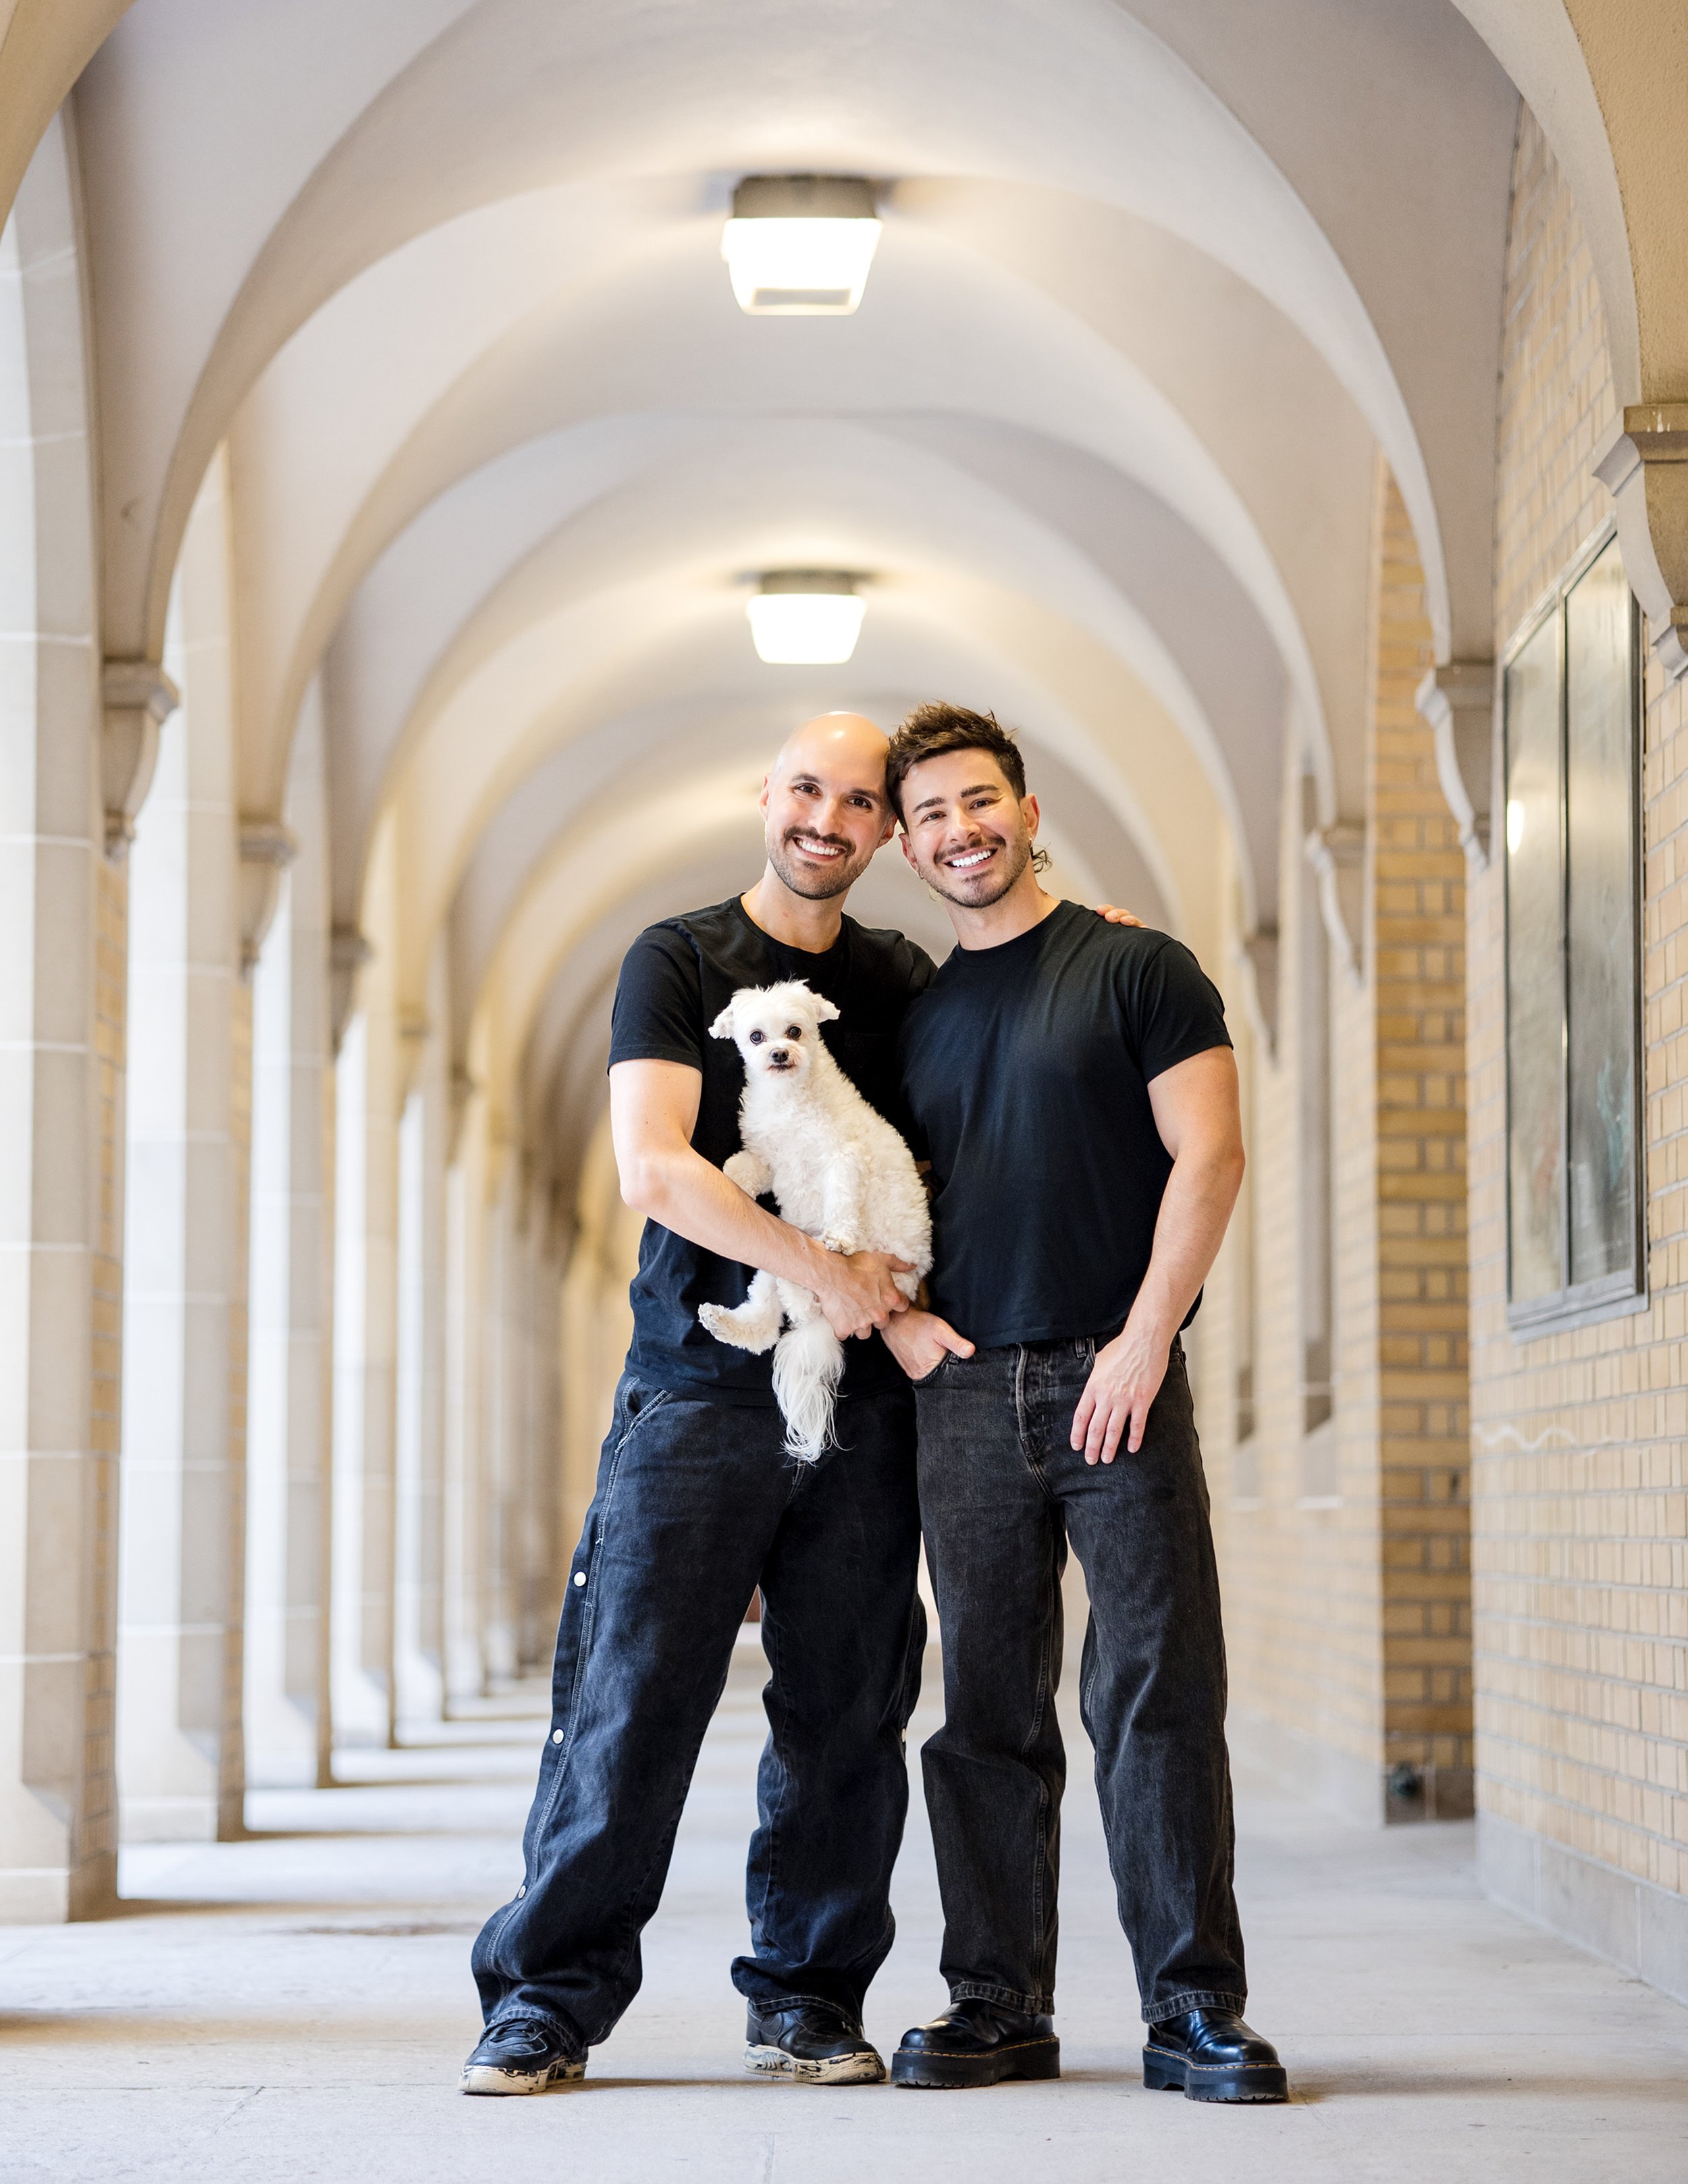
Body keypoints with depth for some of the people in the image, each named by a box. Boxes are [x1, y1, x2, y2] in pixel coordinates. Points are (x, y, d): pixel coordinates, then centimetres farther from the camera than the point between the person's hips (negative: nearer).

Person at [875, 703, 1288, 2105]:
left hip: (1115, 1379, -4)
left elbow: (1208, 1156, -6)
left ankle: (1196, 2011, -1)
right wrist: (897, 1311, 2)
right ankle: (999, 2005, 12)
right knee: (986, 1712, 5)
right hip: (963, 1397, 5)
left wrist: (1144, 1338, -14)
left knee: (1161, 1695, -6)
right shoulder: (915, 1018, 17)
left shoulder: (1138, 970, 2)